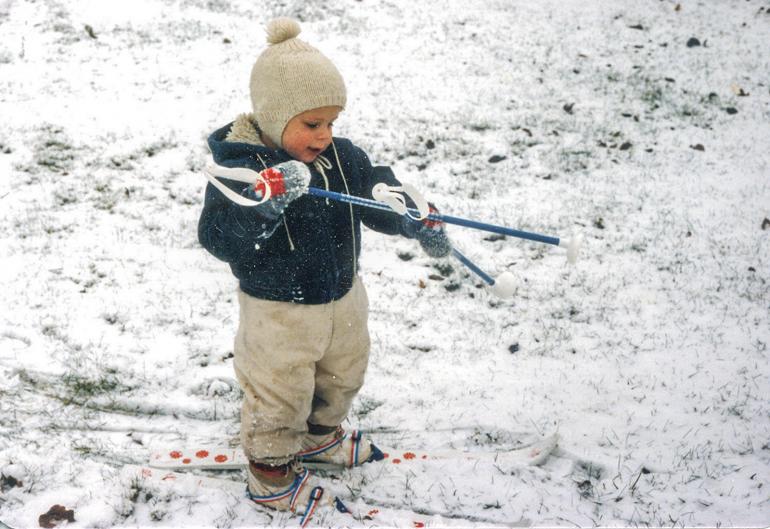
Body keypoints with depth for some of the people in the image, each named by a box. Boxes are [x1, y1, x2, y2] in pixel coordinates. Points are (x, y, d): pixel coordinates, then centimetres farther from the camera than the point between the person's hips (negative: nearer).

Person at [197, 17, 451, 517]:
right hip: (279, 313, -7)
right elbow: (218, 237, -38)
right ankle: (272, 475, 37)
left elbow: (378, 195, 8)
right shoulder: (239, 169, -27)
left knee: (342, 377, 28)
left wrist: (421, 223, -1)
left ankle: (320, 437, 57)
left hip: (342, 298, 7)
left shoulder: (343, 157, -8)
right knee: (279, 397, 12)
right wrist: (265, 198, -52)